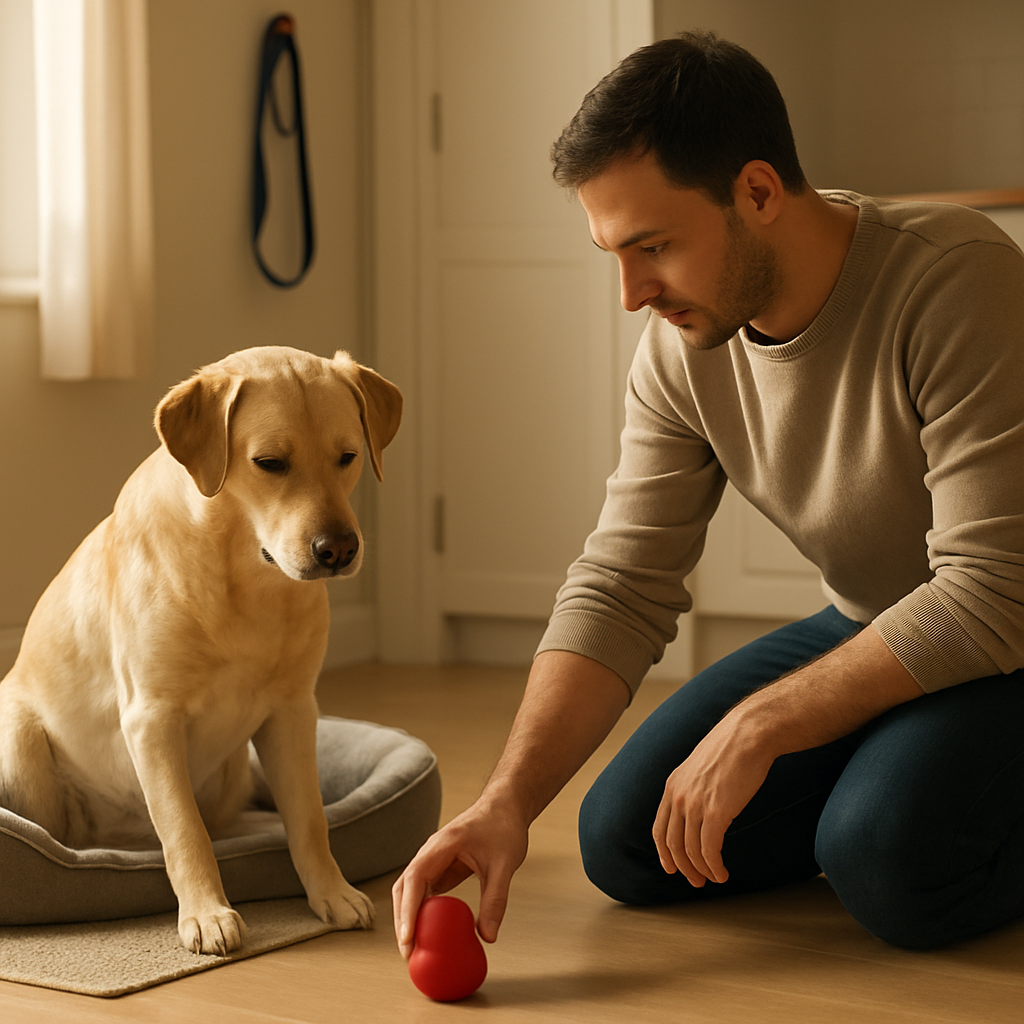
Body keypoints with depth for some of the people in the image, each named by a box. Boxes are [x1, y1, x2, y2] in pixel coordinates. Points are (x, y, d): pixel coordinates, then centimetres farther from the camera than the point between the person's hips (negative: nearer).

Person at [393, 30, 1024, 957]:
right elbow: (620, 592, -10)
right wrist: (508, 801, -24)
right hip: (866, 628, 6)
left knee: (888, 856, -33)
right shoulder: (682, 347, -9)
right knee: (625, 843, -3)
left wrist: (756, 725, -28)